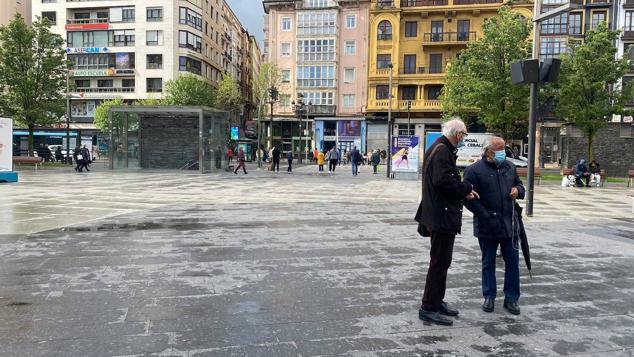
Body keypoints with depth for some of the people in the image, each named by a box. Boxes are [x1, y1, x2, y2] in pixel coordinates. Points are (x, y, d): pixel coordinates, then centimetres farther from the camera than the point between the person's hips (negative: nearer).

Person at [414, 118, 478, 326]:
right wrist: (467, 189, -13)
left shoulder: (440, 149, 17)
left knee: (441, 262, 19)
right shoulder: (442, 151, -16)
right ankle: (428, 308, 6)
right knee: (439, 262, -3)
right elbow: (443, 181, -27)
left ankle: (437, 302, 30)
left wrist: (463, 192, 7)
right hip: (443, 216, -11)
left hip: (441, 216, 11)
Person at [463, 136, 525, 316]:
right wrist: (487, 217, -17)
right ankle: (489, 297, 25)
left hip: (510, 224, 4)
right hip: (487, 227, -4)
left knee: (513, 262, 8)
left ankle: (511, 298, 21)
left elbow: (519, 185, 23)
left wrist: (518, 190, -2)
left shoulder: (510, 167, 9)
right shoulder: (474, 170, -9)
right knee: (488, 263, 10)